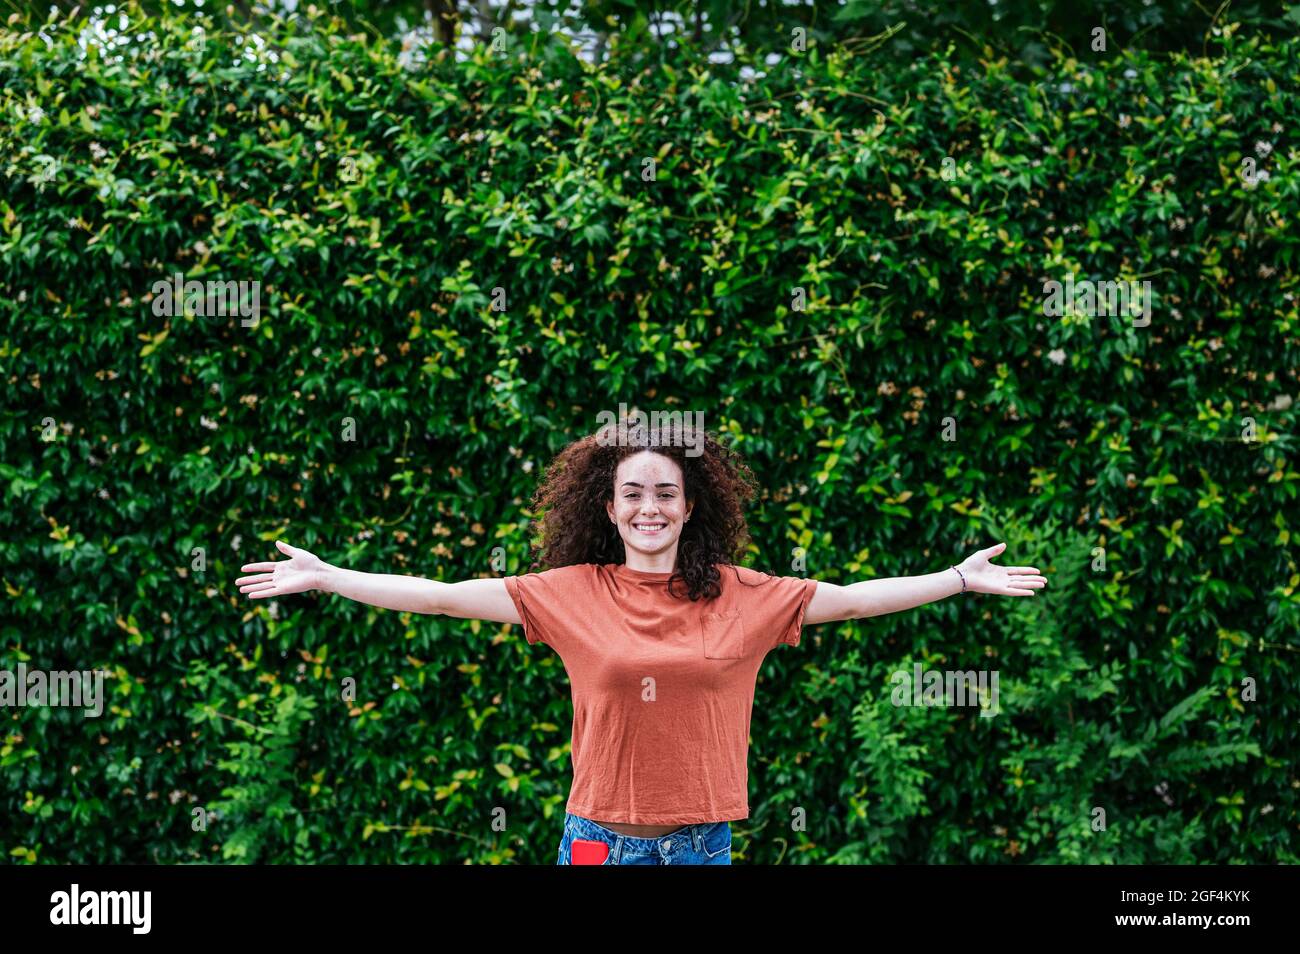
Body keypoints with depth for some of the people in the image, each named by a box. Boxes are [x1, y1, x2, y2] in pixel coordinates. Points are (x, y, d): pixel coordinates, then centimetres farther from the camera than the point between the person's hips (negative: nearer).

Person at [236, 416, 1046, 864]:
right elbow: (445, 596, -2)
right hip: (603, 835, -1)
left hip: (701, 839, 1)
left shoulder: (742, 596, 1)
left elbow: (849, 598, 3)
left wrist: (959, 579, 1)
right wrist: (325, 578, -5)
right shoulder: (572, 593, -2)